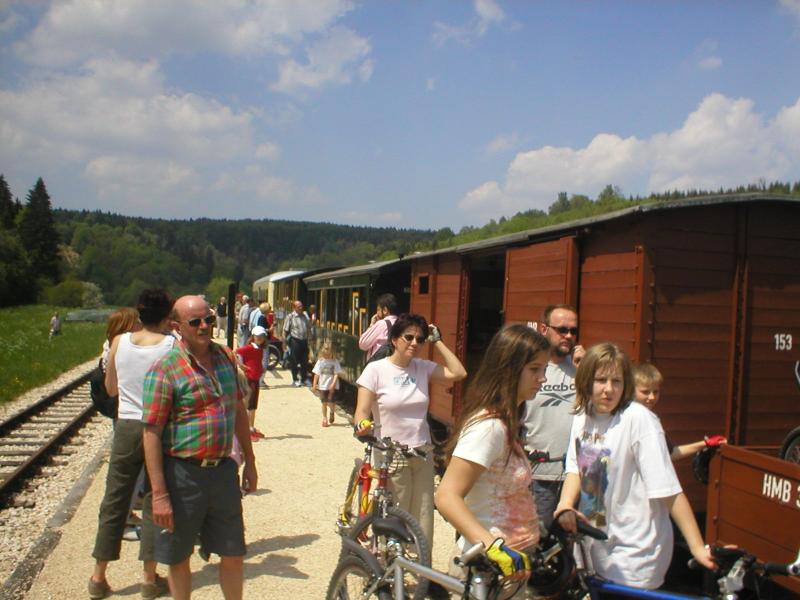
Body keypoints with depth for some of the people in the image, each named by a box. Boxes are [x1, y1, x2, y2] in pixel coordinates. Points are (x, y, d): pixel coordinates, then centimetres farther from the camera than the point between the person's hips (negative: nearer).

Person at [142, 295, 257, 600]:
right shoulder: (164, 369, -13)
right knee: (178, 556, 12)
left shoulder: (226, 357, 5)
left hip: (223, 470, 5)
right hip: (183, 474, -5)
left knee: (234, 553, 13)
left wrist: (249, 461, 15)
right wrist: (159, 494, -17)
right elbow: (152, 433, -15)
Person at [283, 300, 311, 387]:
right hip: (295, 340, -5)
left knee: (305, 361, 10)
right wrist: (285, 342, -7)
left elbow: (308, 327, 20)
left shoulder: (305, 315, 10)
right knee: (294, 361, 4)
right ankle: (295, 380, 15)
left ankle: (304, 379, 21)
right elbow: (285, 330, -5)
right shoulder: (290, 317, -6)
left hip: (304, 340, 5)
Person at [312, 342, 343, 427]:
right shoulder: (320, 361, 0)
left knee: (331, 401, -3)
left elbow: (336, 374, -9)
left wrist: (333, 384, -19)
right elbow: (316, 374, 3)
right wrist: (314, 385, 0)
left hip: (332, 386, -2)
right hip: (322, 385, 2)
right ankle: (324, 418, 20)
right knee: (324, 402, 8)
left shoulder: (335, 362, -6)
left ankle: (331, 413, 26)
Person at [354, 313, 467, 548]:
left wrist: (437, 340, -3)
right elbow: (362, 410, -9)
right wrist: (362, 425, -32)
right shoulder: (376, 369, -7)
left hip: (423, 454, 4)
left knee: (422, 525, 9)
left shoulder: (423, 367, 4)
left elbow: (458, 373, -7)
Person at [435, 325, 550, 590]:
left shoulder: (504, 422, 7)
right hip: (490, 567, -9)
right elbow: (447, 497, -29)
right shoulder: (488, 426, -22)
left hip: (512, 560, 9)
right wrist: (495, 546, -38)